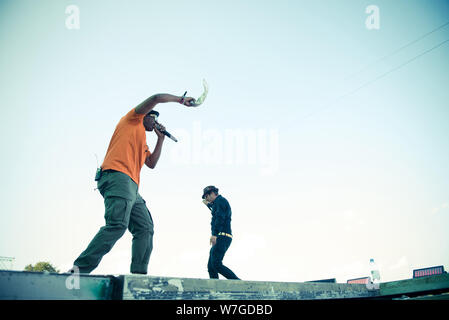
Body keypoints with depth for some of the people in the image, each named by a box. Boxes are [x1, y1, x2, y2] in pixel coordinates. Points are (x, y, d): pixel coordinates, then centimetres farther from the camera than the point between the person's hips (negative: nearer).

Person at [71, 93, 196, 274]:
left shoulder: (143, 143, 37)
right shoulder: (133, 119, 15)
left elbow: (151, 163, 30)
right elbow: (155, 98, 5)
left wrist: (160, 138, 31)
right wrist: (181, 100, 16)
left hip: (131, 188, 10)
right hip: (117, 176, -10)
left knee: (145, 229, -1)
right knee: (117, 224, -26)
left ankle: (139, 273, -7)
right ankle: (79, 269, -28)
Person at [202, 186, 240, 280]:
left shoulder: (220, 200, -3)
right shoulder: (218, 202, 27)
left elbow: (220, 218, -19)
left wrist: (214, 234, -27)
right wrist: (209, 205, 59)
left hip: (222, 237, -10)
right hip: (222, 238, 10)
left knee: (216, 264, -19)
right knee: (211, 266, 3)